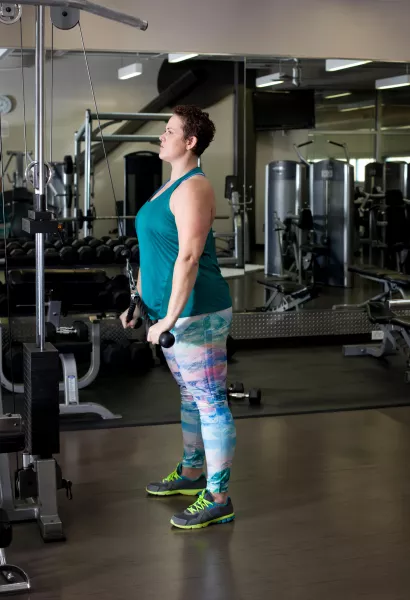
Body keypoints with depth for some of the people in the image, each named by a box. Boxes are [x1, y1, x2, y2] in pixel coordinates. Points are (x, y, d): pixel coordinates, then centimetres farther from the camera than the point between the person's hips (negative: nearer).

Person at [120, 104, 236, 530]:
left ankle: (218, 499, 4)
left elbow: (188, 257, -23)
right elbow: (151, 251, 19)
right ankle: (191, 474, 35)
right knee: (191, 396, 21)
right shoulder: (169, 186, 15)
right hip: (170, 310, 10)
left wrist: (170, 318, -25)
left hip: (197, 312, -10)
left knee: (210, 402, -3)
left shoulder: (193, 188, -16)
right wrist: (138, 301, 18)